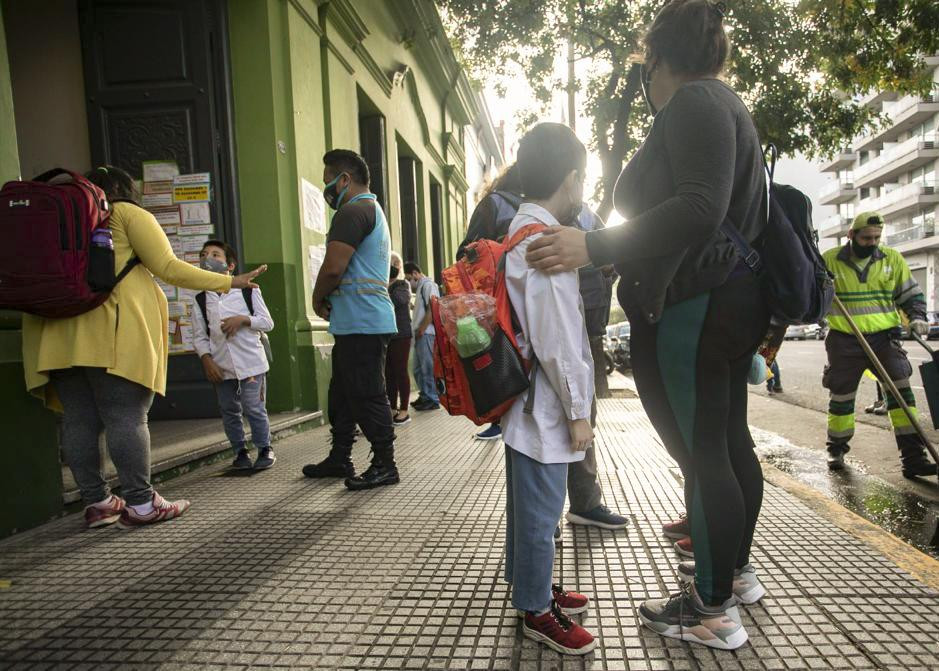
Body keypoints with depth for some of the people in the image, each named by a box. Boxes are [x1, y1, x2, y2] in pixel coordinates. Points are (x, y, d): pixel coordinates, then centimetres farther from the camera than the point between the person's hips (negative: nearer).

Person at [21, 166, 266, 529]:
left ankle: (97, 503, 11)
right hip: (112, 330, -6)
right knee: (126, 417, -5)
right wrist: (231, 282, 0)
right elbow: (167, 267, -2)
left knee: (78, 420, 6)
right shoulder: (127, 213, 7)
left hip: (57, 333, 6)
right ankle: (140, 503, -3)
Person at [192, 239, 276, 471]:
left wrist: (243, 319, -14)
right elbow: (199, 337, 5)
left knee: (254, 408, -2)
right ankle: (240, 451, 26)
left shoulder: (248, 291, 0)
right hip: (220, 365, 3)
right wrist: (207, 359, -8)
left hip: (250, 362, -3)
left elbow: (267, 322, -1)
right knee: (229, 411, 11)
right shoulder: (199, 300, 5)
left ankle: (265, 449, 15)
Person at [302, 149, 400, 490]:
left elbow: (333, 268, -21)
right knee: (342, 393, 17)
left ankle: (384, 466, 7)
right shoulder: (373, 209, 23)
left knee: (367, 397, -3)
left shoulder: (353, 210, -12)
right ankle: (339, 458, 28)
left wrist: (318, 299, -2)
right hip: (360, 321, 11)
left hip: (361, 324, -11)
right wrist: (328, 300, 13)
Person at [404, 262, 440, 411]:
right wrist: (417, 329, 11)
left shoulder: (428, 284, -7)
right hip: (420, 334, 10)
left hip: (426, 334, -10)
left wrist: (422, 329, -16)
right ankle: (424, 396, 22)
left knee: (427, 367, -5)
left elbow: (432, 309, -17)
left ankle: (432, 400, 2)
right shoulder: (421, 286, 21)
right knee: (419, 368, 14)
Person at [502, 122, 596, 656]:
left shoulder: (519, 230, 11)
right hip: (544, 407, -10)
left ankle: (532, 586, 40)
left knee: (531, 504, 22)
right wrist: (578, 412, -14)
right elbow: (556, 343, -23)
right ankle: (537, 611, 23)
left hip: (526, 401, 11)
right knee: (541, 510, 5)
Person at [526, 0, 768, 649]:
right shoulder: (727, 105, 22)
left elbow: (699, 209, -26)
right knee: (730, 441, 18)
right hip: (735, 304, 11)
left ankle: (715, 611, 11)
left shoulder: (693, 102, -11)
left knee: (701, 455, -3)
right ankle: (737, 570, 34)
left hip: (690, 313, -11)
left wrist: (594, 246, -28)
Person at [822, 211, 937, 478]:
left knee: (901, 390, -7)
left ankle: (913, 457, -2)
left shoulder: (892, 259, 5)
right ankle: (836, 449, 25)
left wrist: (917, 317, -6)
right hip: (844, 342, -1)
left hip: (884, 337, 2)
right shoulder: (829, 260, -2)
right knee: (841, 396, 7)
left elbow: (911, 295, 11)